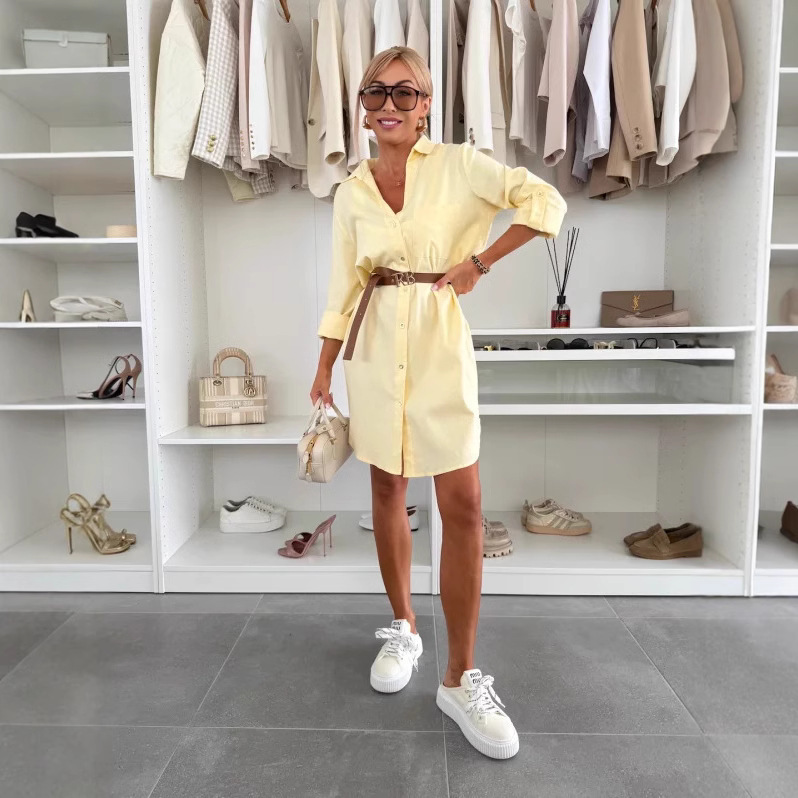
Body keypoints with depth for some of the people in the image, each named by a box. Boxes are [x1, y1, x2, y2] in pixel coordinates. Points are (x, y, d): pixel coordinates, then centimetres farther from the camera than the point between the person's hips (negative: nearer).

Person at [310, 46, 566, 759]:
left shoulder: (458, 165, 2)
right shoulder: (351, 192, 10)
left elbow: (546, 202, -3)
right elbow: (344, 288, 11)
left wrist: (479, 260, -8)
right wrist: (324, 372, 10)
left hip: (440, 345, -3)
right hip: (375, 349, 3)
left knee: (463, 506, -8)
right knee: (387, 493, 10)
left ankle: (461, 679, 8)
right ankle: (403, 630, 31)